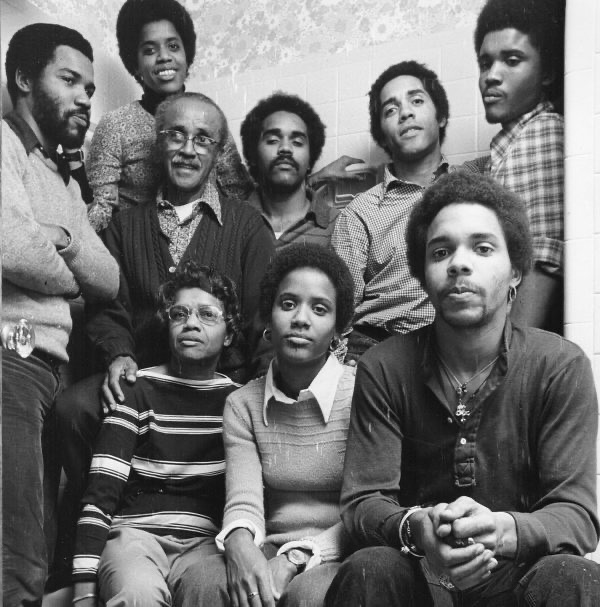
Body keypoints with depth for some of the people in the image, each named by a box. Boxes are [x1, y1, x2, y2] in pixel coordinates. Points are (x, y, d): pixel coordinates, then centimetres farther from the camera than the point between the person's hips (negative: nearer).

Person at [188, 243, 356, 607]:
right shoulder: (242, 404, 7)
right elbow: (243, 503, -4)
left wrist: (296, 559, -21)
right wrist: (240, 545, -26)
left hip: (339, 557, -2)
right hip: (271, 551, 2)